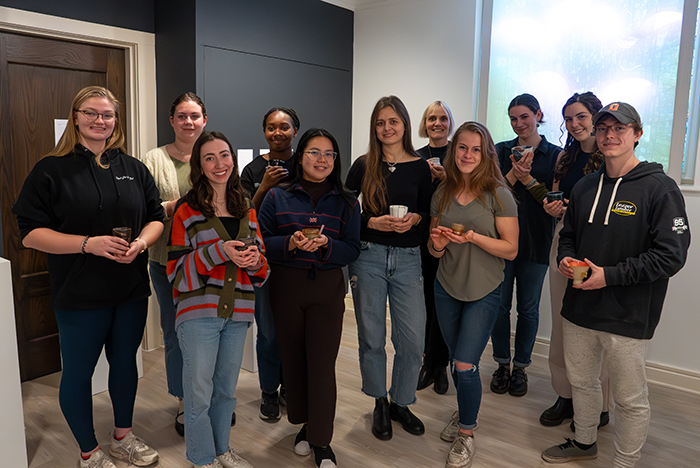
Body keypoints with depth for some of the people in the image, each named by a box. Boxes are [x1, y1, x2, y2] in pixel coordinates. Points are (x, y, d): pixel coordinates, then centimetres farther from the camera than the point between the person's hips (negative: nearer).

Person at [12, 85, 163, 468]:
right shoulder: (51, 170, -5)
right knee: (78, 372, 9)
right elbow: (30, 233, -10)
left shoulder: (134, 169, 7)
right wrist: (89, 243, -22)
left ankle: (123, 437, 38)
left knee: (125, 362, 17)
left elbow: (156, 218, 10)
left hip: (132, 290, 4)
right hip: (80, 294, -3)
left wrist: (141, 242, -12)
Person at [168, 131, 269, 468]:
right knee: (199, 392, 4)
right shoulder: (187, 212, -3)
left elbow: (260, 271, 14)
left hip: (237, 313, 4)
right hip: (198, 313, -4)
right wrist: (219, 252, -20)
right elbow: (177, 272, -7)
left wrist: (255, 260, -9)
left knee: (226, 387, 18)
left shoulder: (246, 210, 10)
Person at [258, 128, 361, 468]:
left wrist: (326, 245, -18)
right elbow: (261, 241, 1)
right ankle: (304, 423, 30)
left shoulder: (346, 202, 6)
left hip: (327, 289, -1)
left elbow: (352, 248, 1)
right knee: (293, 358, 9)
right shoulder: (277, 197, 6)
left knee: (322, 363, -3)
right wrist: (290, 243, -17)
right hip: (286, 287, 1)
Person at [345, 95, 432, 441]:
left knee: (412, 338, 1)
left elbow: (427, 214, 11)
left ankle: (400, 403, 25)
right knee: (371, 336, 7)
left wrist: (413, 219, -10)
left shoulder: (420, 167, 5)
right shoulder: (363, 165, 2)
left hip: (407, 259, 1)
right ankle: (380, 403, 29)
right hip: (368, 256, -1)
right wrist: (372, 222, -13)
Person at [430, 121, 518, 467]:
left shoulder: (498, 194, -10)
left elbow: (511, 249, -10)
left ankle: (466, 434, 17)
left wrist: (474, 237, -24)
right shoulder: (443, 193, 3)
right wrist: (437, 244, -13)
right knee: (456, 361, 14)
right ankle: (465, 414, 40)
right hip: (446, 288, 4)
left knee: (465, 365, -7)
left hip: (484, 292, -4)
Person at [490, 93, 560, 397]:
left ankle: (520, 367, 25)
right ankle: (502, 364, 25)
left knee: (528, 308, 9)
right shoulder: (501, 151, 5)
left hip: (536, 243, -1)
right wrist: (514, 173, -18)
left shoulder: (555, 155, 0)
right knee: (500, 304, 8)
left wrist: (527, 178, -16)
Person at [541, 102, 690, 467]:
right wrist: (565, 258, -2)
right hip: (579, 311, 6)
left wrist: (610, 275, -19)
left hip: (628, 317, -6)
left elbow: (671, 255, -16)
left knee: (630, 398, 9)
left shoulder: (659, 188, -11)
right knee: (581, 382, 21)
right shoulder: (585, 187, 9)